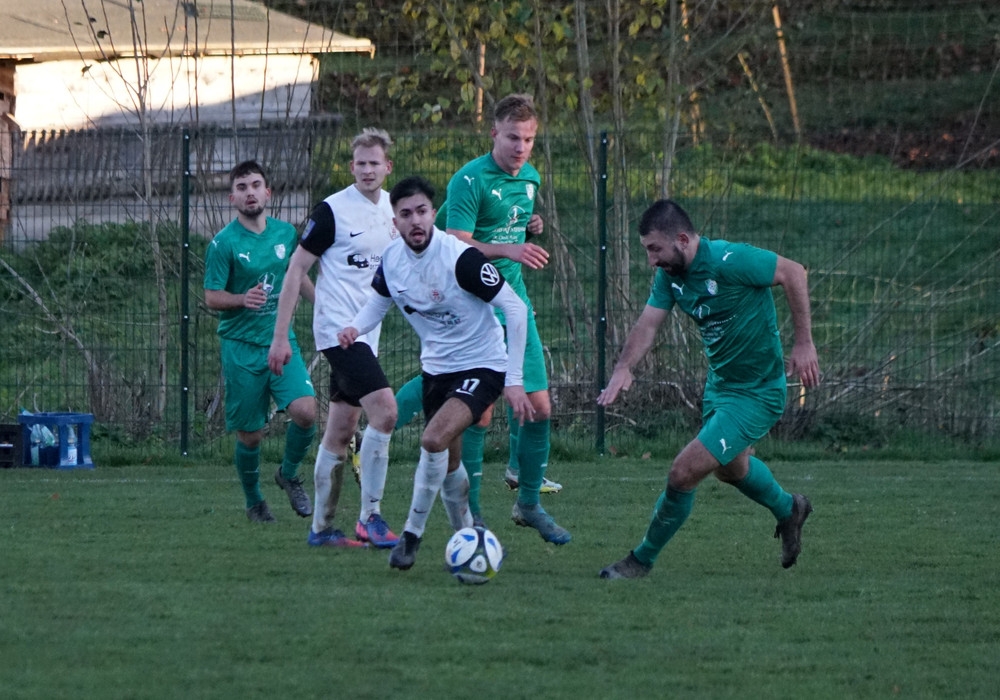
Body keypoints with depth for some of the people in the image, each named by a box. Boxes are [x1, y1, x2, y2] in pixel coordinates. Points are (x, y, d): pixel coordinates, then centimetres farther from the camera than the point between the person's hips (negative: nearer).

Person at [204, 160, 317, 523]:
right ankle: (254, 502, 25)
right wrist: (243, 299, -26)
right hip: (241, 346, -3)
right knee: (250, 434, 1)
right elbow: (211, 298, -8)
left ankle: (289, 474, 11)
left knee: (305, 411, -17)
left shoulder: (286, 233, 7)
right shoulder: (224, 242, -8)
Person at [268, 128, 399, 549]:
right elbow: (296, 269, -8)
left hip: (366, 334, 7)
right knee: (384, 411, -20)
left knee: (340, 432, 11)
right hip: (338, 328, -7)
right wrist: (280, 336, -11)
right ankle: (370, 517, -14)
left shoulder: (391, 207, 10)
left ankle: (321, 528, 17)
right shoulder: (332, 210, -10)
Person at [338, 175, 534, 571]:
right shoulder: (392, 260, -6)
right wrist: (355, 328, -11)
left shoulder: (460, 258, -25)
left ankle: (412, 535, -11)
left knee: (434, 440, -25)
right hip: (436, 368, 7)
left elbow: (515, 309, -20)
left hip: (482, 367, -7)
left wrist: (514, 381, -21)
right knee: (448, 463, 14)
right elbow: (379, 301, 14)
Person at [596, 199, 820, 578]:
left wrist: (803, 344, -20)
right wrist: (623, 368, -29)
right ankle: (788, 510, 59)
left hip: (756, 393, -9)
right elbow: (648, 323, -10)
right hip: (719, 383, 9)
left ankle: (642, 560, 6)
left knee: (684, 473, -12)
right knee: (730, 467, 31)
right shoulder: (669, 274, -4)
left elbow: (793, 273, -20)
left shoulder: (729, 261, -27)